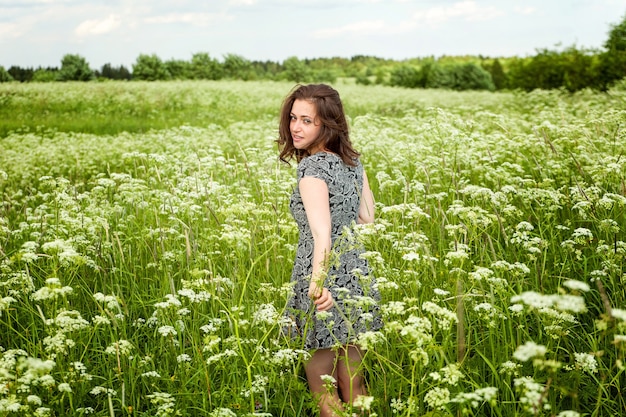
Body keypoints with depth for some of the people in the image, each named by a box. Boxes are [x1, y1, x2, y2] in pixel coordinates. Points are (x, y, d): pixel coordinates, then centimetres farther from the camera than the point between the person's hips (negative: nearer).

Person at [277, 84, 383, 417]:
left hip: (326, 290, -8)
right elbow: (368, 219, 15)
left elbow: (322, 232, -33)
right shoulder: (353, 161, 6)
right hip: (357, 281, 8)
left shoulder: (313, 166, -17)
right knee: (353, 388, 18)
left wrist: (318, 282, -44)